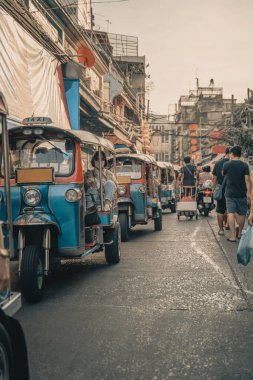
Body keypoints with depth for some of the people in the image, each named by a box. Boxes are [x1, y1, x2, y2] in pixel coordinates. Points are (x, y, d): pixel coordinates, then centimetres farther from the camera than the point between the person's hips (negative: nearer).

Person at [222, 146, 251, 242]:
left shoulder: (226, 164, -5)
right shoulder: (244, 165, -5)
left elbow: (223, 174, 13)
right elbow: (247, 179, -9)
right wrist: (248, 192, -6)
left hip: (230, 193, -1)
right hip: (241, 194, 1)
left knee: (231, 213, -1)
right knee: (241, 214, 14)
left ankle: (232, 236, -6)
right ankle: (240, 233, 26)